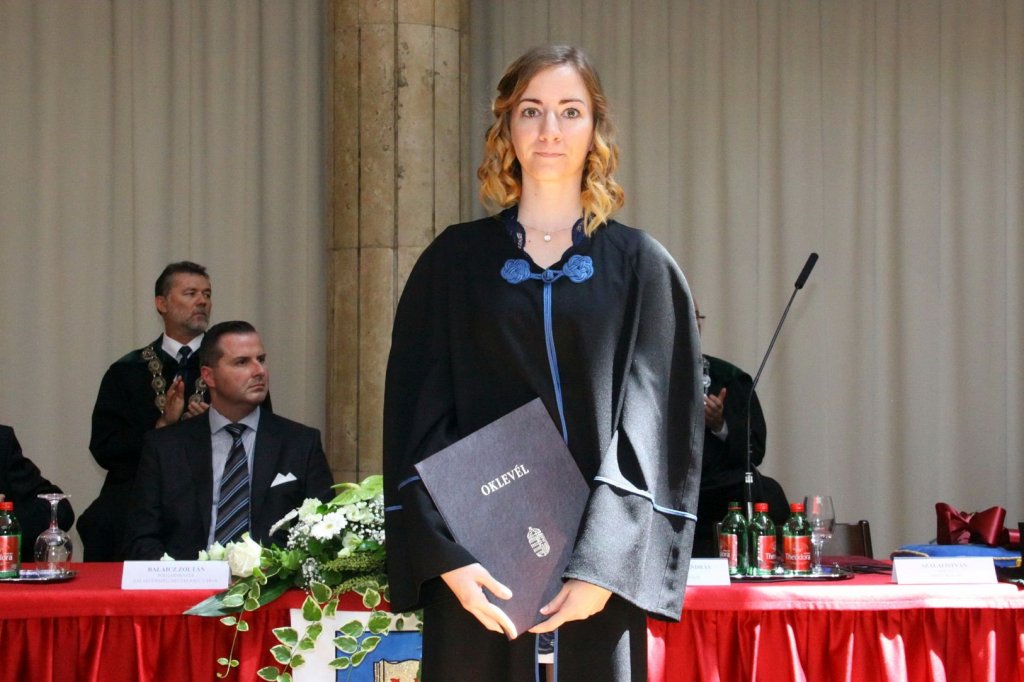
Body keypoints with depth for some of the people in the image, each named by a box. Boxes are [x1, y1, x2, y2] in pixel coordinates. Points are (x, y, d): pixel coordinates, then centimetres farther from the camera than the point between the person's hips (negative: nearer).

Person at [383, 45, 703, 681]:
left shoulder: (641, 266, 6)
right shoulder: (457, 260, 7)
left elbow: (657, 424, -2)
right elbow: (418, 418, 2)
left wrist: (605, 564, -13)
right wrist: (446, 554, -12)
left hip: (599, 565, 0)